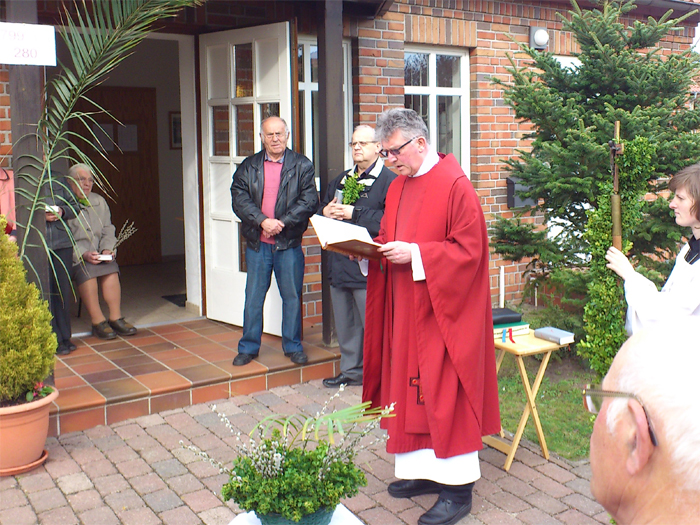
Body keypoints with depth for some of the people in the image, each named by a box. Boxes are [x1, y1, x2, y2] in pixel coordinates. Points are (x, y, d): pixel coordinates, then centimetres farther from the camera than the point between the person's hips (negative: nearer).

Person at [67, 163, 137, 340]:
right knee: (86, 270, -33)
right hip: (72, 256, -5)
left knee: (111, 268, -25)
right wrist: (83, 254, -21)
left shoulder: (99, 202, 16)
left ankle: (116, 318, -21)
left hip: (98, 255, 5)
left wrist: (107, 249, -5)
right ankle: (98, 322, -26)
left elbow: (108, 231, 16)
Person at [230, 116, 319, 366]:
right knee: (253, 297, 8)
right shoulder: (248, 167, 7)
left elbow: (309, 201, -6)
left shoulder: (302, 166, 3)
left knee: (292, 296, 8)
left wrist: (282, 222, -15)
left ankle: (293, 346, 22)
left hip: (289, 243, -1)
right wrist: (263, 221, -16)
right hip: (257, 243, 1)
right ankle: (248, 348, 21)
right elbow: (239, 199, -2)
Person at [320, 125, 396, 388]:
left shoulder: (389, 180, -8)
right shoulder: (342, 180, 18)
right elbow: (321, 209, 25)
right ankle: (351, 370, 30)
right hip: (340, 264, 8)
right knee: (345, 324, 16)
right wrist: (327, 213, 1)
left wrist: (354, 213, -19)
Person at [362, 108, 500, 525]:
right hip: (405, 310, 8)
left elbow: (468, 250, -17)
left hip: (442, 311, -8)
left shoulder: (455, 186, -13)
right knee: (411, 389, 12)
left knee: (445, 393, -3)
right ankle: (424, 470, 25)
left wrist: (414, 254, -22)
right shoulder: (398, 187, 12)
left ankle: (458, 487, 8)